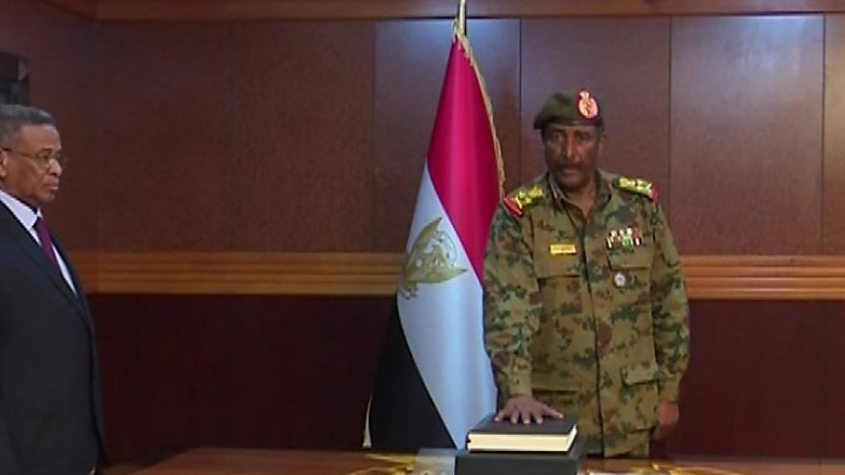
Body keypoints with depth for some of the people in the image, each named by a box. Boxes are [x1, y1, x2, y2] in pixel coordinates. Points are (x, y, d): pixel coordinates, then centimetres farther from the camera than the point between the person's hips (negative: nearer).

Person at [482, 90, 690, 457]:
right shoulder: (518, 216, -8)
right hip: (551, 413, -2)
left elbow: (669, 302, 6)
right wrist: (517, 392, -32)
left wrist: (668, 391, 5)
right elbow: (507, 309, -19)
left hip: (629, 413, 3)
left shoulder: (640, 205, 1)